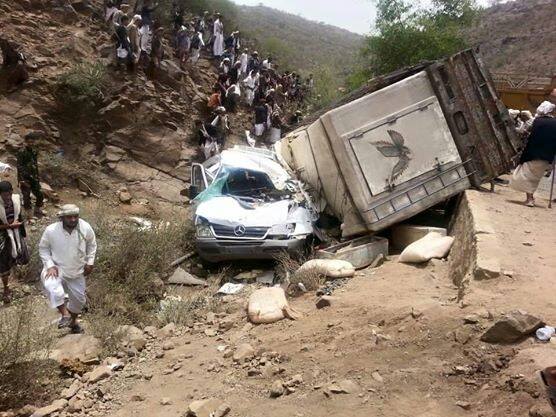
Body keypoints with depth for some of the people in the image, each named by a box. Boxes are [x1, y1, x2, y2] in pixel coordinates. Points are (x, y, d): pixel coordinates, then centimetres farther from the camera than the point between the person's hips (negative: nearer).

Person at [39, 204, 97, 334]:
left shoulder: (85, 228, -17)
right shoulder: (51, 231, -21)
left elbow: (92, 244, 3)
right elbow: (43, 248, -5)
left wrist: (90, 262, -2)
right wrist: (50, 265, -17)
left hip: (77, 272, 3)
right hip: (57, 269, -3)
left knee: (78, 299, 16)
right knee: (53, 288, -35)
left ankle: (73, 321, 46)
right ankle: (65, 315, -14)